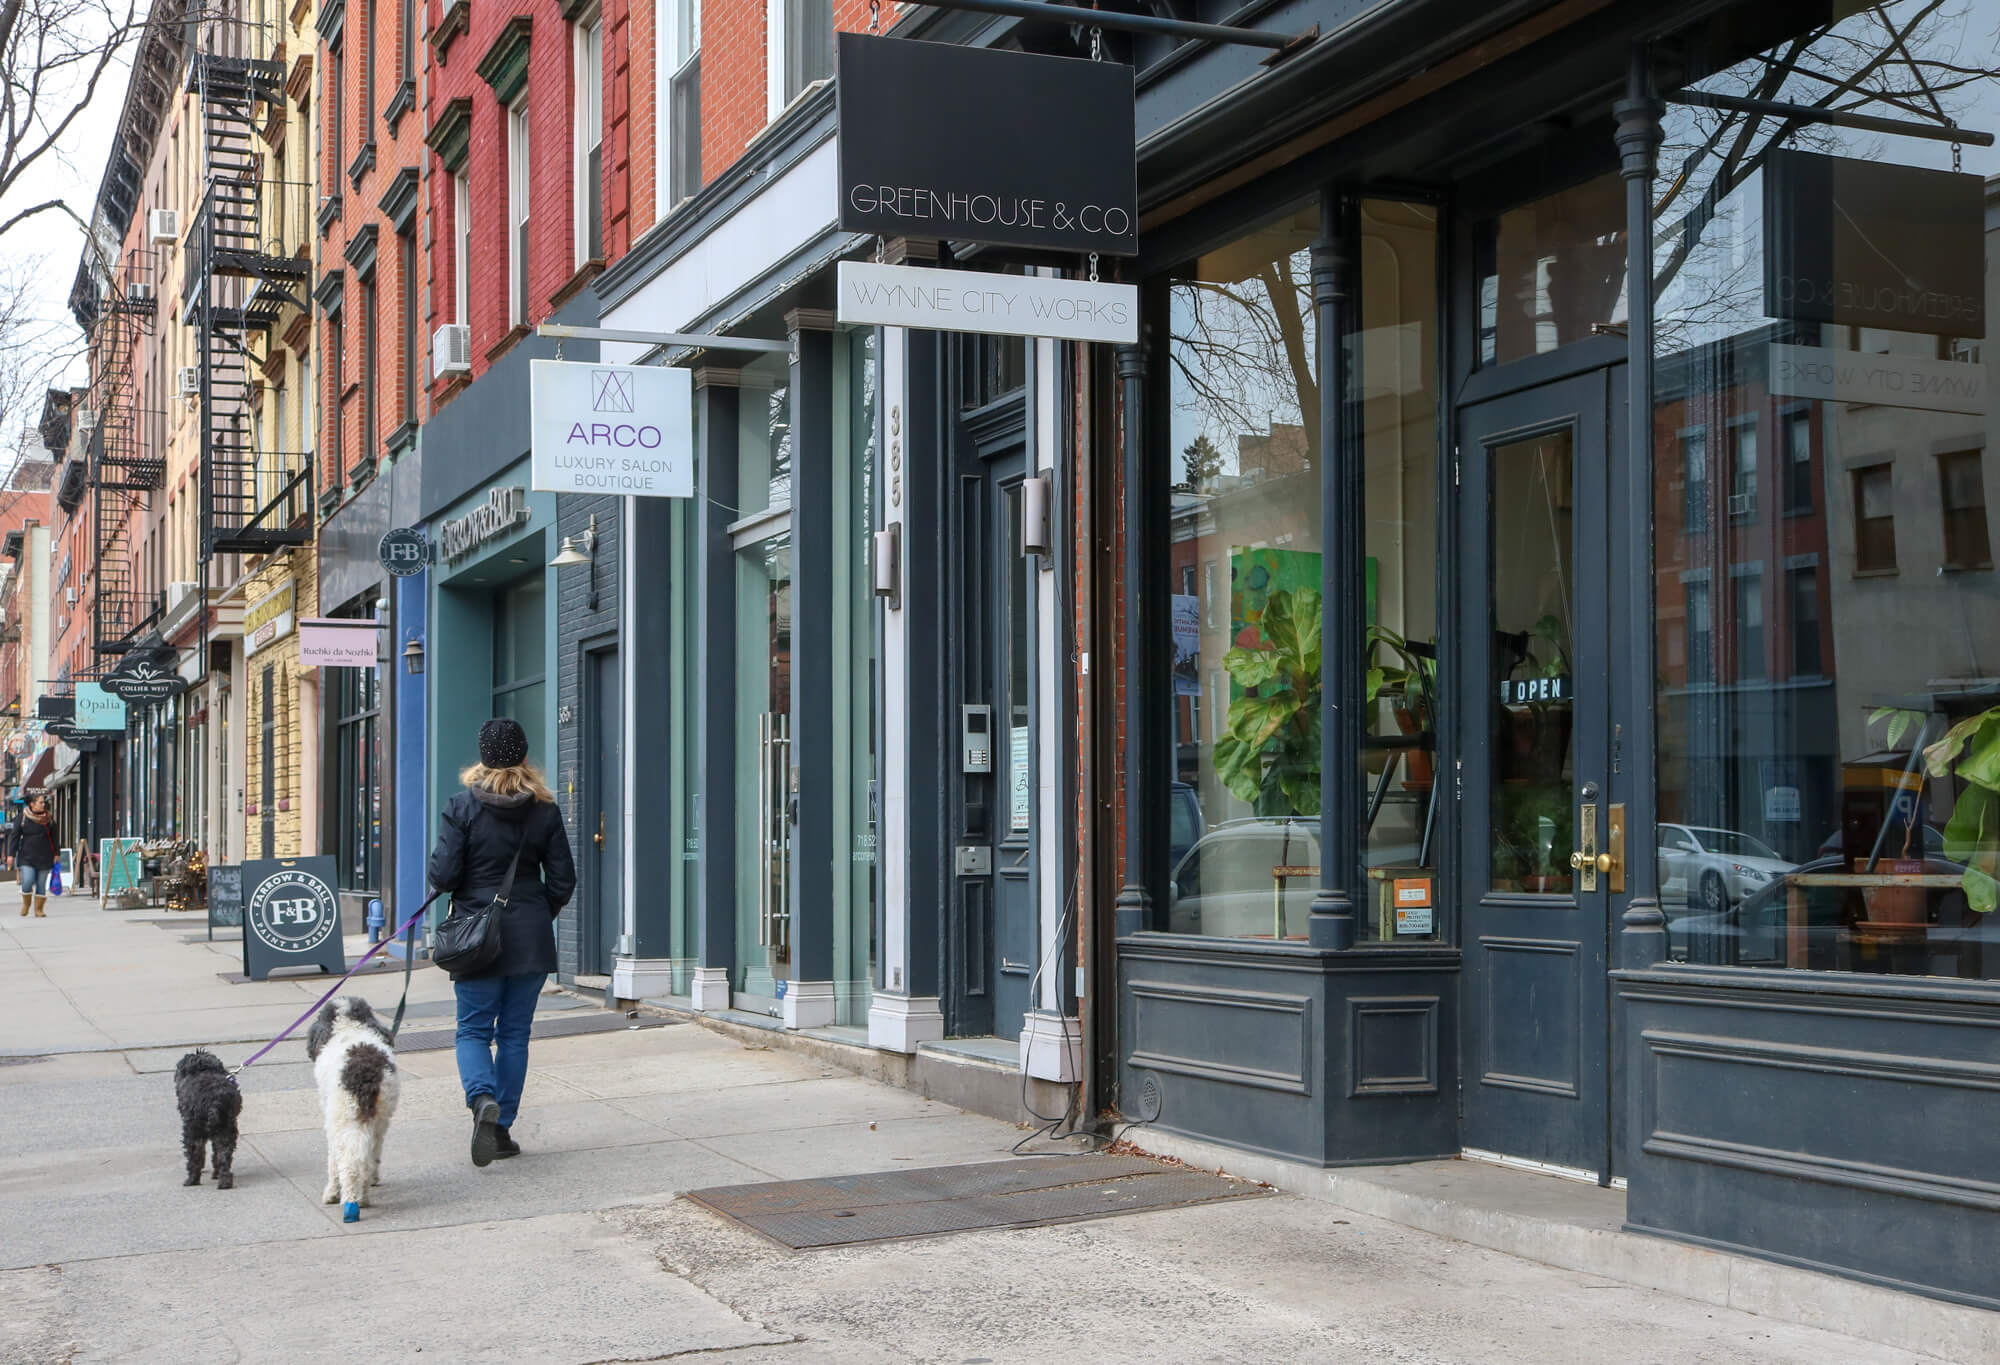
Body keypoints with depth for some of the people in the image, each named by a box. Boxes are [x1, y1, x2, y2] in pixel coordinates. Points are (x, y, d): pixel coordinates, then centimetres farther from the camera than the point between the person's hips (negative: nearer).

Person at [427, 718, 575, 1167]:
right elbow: (562, 880, 1)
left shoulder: (462, 806, -7)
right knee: (514, 1033, 10)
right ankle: (502, 1129, 11)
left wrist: (466, 892, 11)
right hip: (530, 936, 2)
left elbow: (443, 874, -12)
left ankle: (483, 1100, -20)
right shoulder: (545, 810, -1)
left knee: (474, 1030, 7)